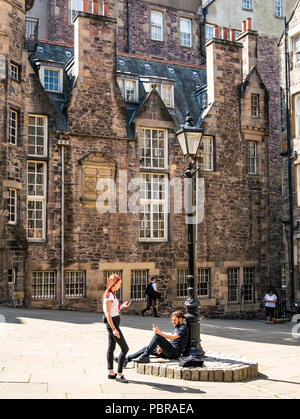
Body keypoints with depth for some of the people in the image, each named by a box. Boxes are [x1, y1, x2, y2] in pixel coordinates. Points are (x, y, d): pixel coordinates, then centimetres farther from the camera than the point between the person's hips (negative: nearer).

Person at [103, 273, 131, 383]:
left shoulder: (112, 294, 12)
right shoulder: (109, 296, -17)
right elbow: (107, 313, -21)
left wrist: (122, 306, 13)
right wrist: (114, 329, -24)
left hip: (113, 323, 10)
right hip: (112, 323, -10)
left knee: (111, 347, 13)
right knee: (124, 348, -8)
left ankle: (111, 373, 20)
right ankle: (119, 375, -5)